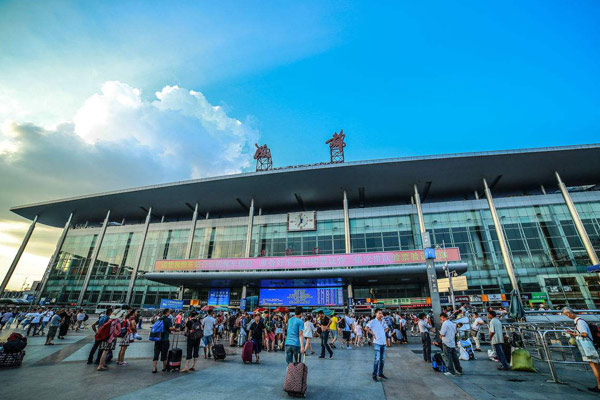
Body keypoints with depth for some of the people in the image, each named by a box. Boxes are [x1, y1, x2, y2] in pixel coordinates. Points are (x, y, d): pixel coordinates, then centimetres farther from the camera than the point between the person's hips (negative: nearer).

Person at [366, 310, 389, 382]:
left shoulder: (383, 321, 10)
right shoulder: (373, 321, -9)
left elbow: (387, 328, 27)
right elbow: (367, 328, -18)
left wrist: (384, 332, 11)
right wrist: (372, 333, -14)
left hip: (383, 342, 7)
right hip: (377, 342, -6)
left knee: (382, 359, 13)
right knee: (377, 359, -8)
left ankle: (380, 373, 27)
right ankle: (374, 375, 1)